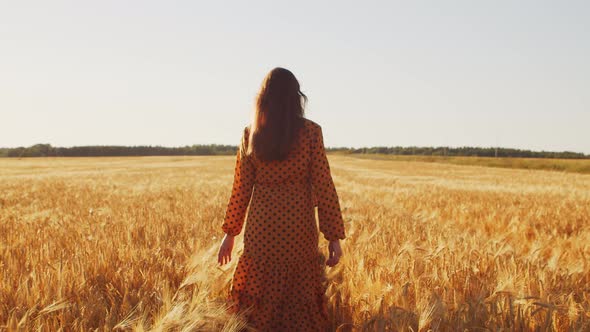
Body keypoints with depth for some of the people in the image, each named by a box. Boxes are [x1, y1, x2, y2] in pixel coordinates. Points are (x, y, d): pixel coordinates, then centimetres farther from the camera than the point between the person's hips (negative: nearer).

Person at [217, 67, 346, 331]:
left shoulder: (250, 134, 2)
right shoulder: (311, 132, -5)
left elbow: (241, 187, 3)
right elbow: (323, 186, -6)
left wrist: (230, 232, 11)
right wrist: (334, 236, -1)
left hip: (261, 226, 2)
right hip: (299, 226, -2)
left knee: (261, 301, 13)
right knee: (300, 301, 8)